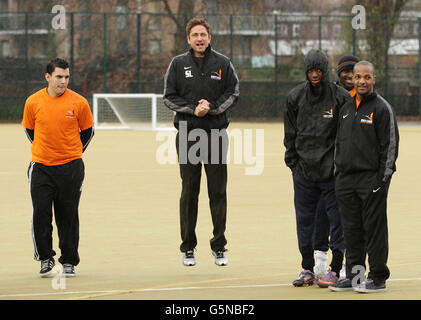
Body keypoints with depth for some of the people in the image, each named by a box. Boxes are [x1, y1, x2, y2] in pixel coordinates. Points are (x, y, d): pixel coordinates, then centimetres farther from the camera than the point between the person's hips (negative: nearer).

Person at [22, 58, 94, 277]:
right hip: (41, 167, 1)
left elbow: (87, 131, 10)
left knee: (68, 216, 3)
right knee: (41, 214, -4)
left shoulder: (79, 102, -3)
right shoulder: (33, 102, -1)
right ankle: (46, 259, 10)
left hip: (70, 168, -1)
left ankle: (69, 262, 13)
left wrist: (74, 153, 9)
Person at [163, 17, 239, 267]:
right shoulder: (178, 64, 4)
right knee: (189, 192, 3)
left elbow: (233, 93, 5)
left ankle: (219, 247, 8)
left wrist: (212, 107, -10)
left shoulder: (223, 63, 4)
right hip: (187, 134, 0)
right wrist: (192, 109, -11)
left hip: (216, 133, 0)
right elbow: (169, 96, 4)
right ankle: (188, 248, 9)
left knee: (218, 191, 1)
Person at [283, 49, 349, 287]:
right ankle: (308, 269, 16)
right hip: (304, 170, 3)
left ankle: (336, 268, 8)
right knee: (304, 220, 7)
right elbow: (290, 133, 12)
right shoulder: (296, 97, 5)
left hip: (332, 171, -3)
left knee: (335, 219, 0)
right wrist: (293, 162, 7)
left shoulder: (341, 97, -4)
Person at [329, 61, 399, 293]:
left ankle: (378, 278, 1)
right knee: (351, 229, 9)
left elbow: (390, 144, -9)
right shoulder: (346, 109, 16)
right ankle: (354, 275, 16)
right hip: (346, 178, 7)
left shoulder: (382, 108, -5)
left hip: (371, 178, -7)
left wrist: (384, 176, -14)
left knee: (374, 228, -4)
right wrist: (337, 171, 16)